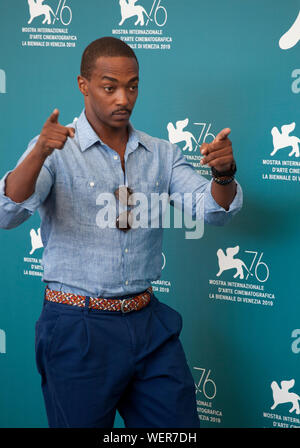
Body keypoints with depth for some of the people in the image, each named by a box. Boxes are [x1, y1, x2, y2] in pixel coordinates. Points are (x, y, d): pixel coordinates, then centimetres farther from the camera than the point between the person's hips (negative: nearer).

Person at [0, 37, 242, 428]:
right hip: (79, 328, -4)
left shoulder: (162, 154, 9)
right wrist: (38, 155, -36)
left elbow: (213, 211, -1)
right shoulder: (57, 150, -4)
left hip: (149, 323, 4)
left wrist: (223, 174, -24)